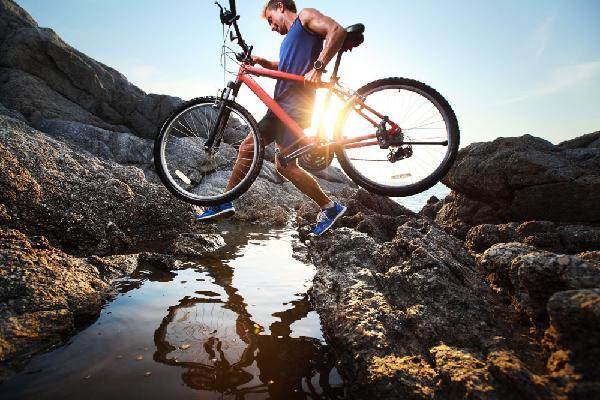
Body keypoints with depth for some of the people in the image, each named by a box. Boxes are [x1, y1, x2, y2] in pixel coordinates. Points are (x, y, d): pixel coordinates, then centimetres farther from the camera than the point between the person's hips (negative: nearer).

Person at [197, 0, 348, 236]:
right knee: (248, 147, 7)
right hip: (281, 104, 10)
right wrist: (261, 62, 18)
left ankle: (330, 208, -1)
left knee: (285, 165, -13)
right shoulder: (290, 38, 29)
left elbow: (337, 31, -13)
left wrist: (318, 66, -24)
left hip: (295, 104, -10)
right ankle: (225, 203, 13)